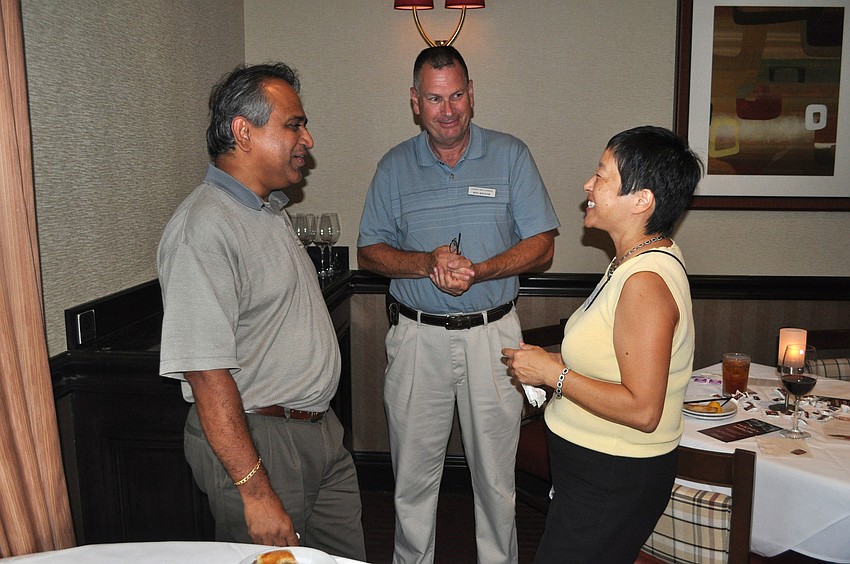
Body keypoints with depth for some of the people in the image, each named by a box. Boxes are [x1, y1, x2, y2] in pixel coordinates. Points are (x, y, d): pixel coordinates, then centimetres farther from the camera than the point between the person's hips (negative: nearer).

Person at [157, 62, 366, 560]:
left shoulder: (272, 209, 11)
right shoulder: (205, 228, -20)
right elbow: (207, 375, -24)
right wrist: (255, 491, -23)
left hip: (321, 428, 9)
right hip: (257, 441, -9)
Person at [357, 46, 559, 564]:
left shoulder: (511, 155, 0)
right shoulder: (395, 166, 5)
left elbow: (541, 246, -3)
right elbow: (369, 252, 4)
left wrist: (478, 271, -20)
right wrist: (427, 262, -15)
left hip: (492, 334, -1)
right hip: (417, 336, 1)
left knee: (496, 474, 10)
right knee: (413, 473, 12)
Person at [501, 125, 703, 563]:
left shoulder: (646, 284, -27)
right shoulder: (640, 259, 6)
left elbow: (642, 410, -29)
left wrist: (553, 373, -22)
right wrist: (554, 360, 4)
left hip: (613, 483, -10)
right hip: (600, 467, 10)